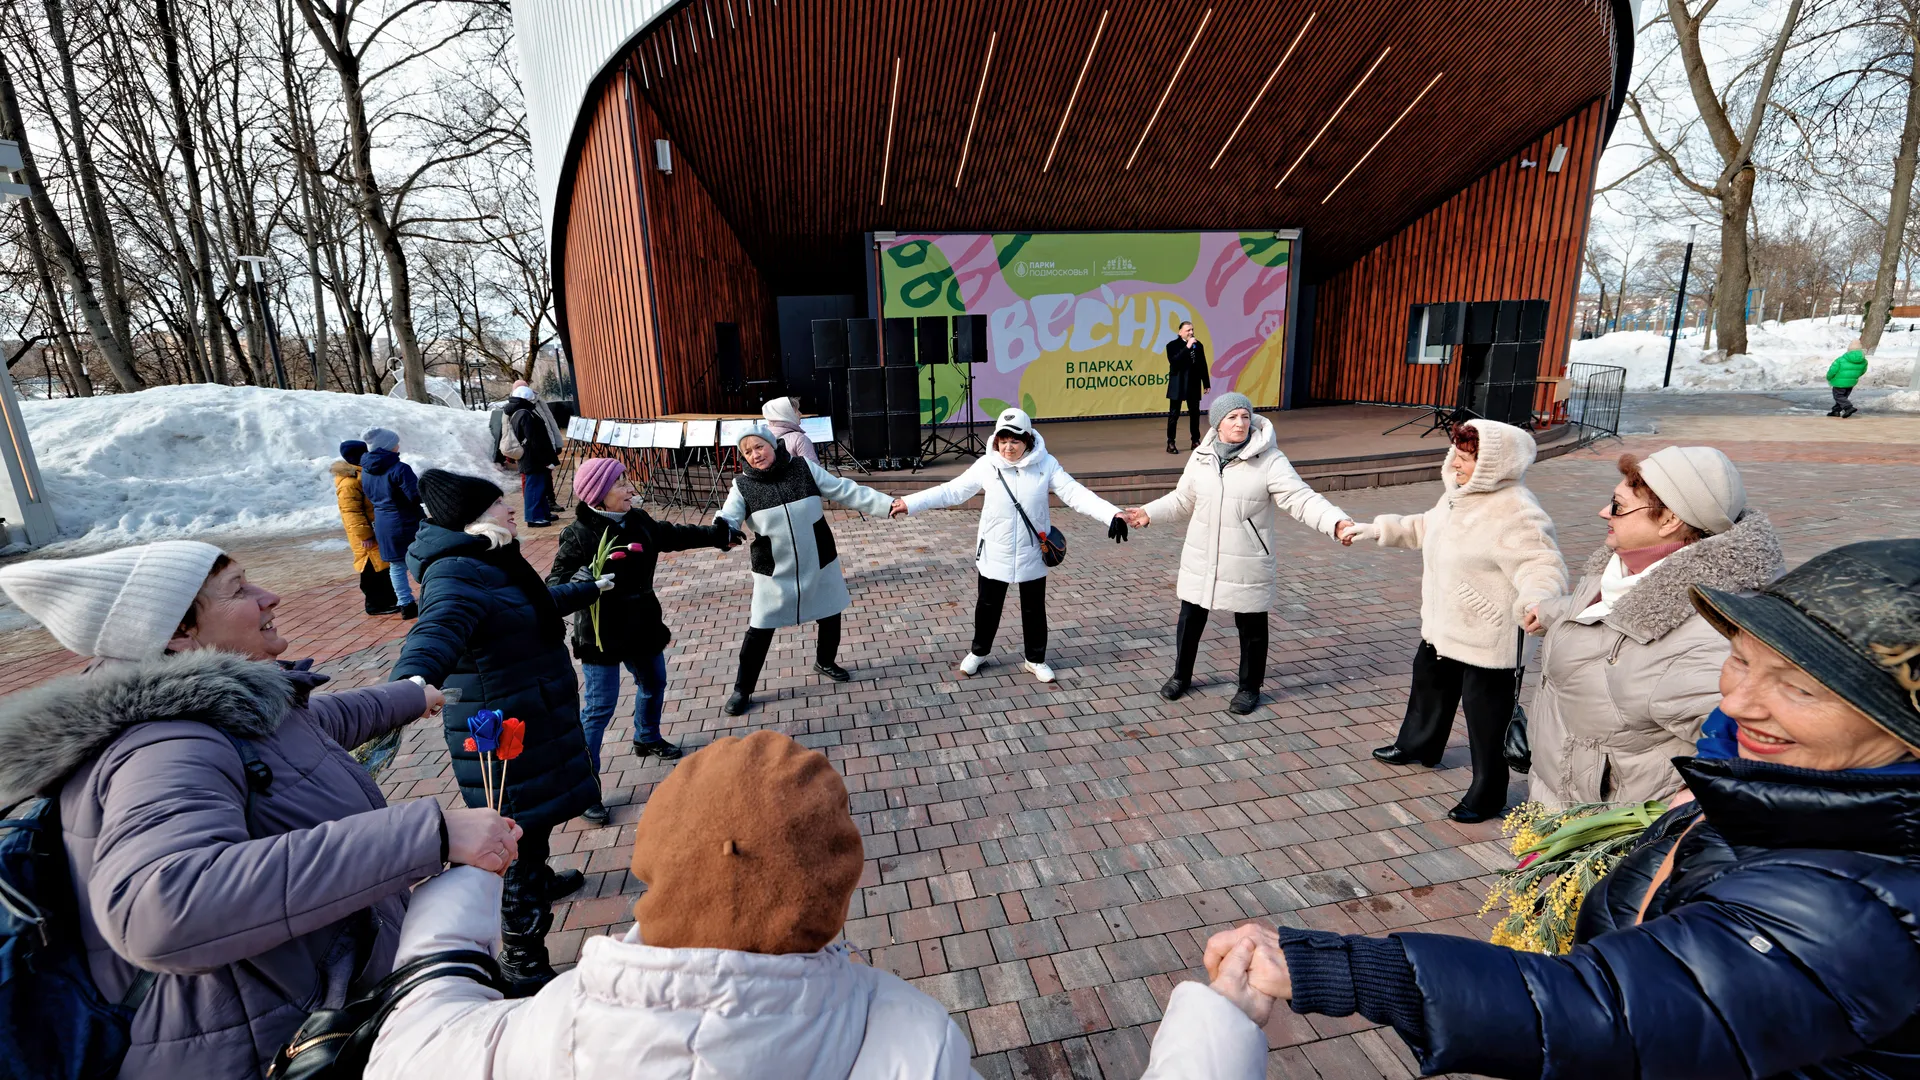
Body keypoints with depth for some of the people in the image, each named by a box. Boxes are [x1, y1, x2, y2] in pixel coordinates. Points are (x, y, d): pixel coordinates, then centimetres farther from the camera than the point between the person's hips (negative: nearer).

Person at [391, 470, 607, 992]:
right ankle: (525, 962, 15)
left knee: (535, 822, 30)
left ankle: (539, 881, 56)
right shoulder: (456, 575, -24)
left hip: (534, 719, 10)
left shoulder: (491, 563, 9)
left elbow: (541, 601, 29)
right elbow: (440, 626, -47)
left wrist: (592, 588, 45)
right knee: (523, 833, 0)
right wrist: (413, 679, -67)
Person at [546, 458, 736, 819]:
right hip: (602, 633, -7)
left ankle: (647, 739, 52)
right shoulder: (579, 534, -20)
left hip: (642, 623, 8)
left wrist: (718, 534, 21)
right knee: (599, 707, -4)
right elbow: (555, 582, -20)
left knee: (654, 683, 25)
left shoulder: (638, 520, -2)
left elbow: (674, 535, 14)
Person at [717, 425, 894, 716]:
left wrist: (887, 504, -9)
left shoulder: (803, 468, -7)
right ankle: (742, 689, 21)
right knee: (760, 629, 2)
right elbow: (728, 520, -17)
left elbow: (845, 491, -5)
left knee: (830, 616, 16)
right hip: (774, 572, -2)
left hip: (818, 563, 2)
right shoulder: (742, 486, -8)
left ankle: (825, 662, 45)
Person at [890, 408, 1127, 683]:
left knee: (1034, 609, 14)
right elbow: (951, 491, -8)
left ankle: (1036, 659, 36)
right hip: (994, 553, 0)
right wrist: (909, 503, -13)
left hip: (1031, 554, 0)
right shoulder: (986, 465, -11)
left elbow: (1075, 493, -15)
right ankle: (979, 652, 40)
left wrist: (1112, 514, -28)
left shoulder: (1046, 464, -11)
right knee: (987, 606, 16)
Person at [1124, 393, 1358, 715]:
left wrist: (1338, 522, -33)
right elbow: (1183, 500, 15)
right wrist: (1149, 513, 11)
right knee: (1190, 620, 15)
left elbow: (1301, 499, -19)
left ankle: (1249, 687, 32)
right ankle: (1181, 675, 37)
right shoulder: (1202, 457, 2)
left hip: (1248, 564, -3)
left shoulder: (1269, 460, -13)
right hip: (1201, 561, 4)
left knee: (1251, 628, 11)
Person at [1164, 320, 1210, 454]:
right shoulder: (1172, 345, -5)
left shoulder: (1198, 345, 7)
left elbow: (1203, 365, 9)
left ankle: (1195, 441, 19)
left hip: (1194, 385, 4)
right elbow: (1173, 361, -22)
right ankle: (1170, 443, 3)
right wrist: (1187, 347, -24)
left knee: (1195, 413, 9)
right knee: (1174, 414, -2)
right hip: (1178, 385, -4)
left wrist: (1206, 383, 9)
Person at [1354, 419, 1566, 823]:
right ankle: (1418, 746, 52)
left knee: (1486, 716, 5)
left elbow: (1543, 566, -32)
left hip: (1488, 639, -10)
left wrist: (1535, 601, -52)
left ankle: (1487, 795, 24)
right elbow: (1427, 528, 21)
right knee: (1429, 684, 28)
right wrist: (1380, 529, 19)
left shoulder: (1516, 514, -26)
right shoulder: (1459, 494, 4)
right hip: (1443, 626, 10)